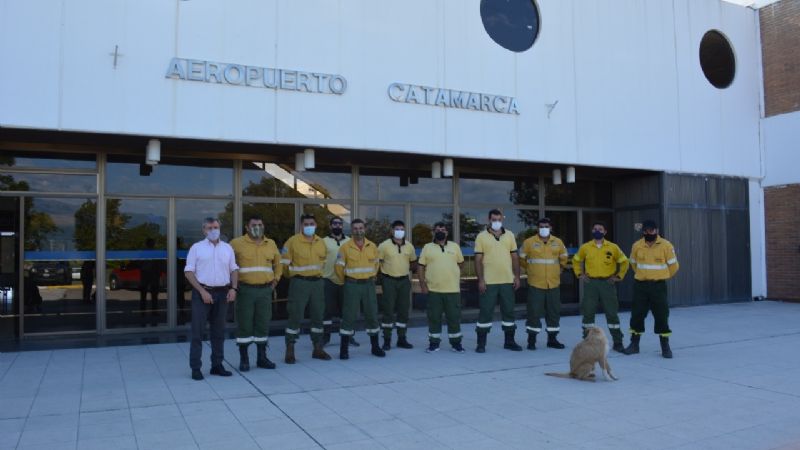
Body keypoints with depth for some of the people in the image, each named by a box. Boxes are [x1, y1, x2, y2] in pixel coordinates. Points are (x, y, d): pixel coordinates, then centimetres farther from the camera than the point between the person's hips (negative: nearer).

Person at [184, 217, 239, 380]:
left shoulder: (227, 248, 10)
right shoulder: (197, 247, 0)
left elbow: (234, 269, 13)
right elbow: (189, 272, -3)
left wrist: (233, 288, -2)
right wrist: (202, 291, -12)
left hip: (222, 293, 4)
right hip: (202, 292, -3)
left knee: (219, 331, 9)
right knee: (198, 331, -2)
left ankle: (217, 365, 17)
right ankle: (195, 367, 4)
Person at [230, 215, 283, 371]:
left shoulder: (271, 244, 10)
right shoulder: (237, 243, -3)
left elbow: (278, 263, 23)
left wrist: (275, 281, 13)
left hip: (265, 290, 4)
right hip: (245, 290, -4)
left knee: (263, 324, 7)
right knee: (245, 324, 0)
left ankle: (262, 357, 17)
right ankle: (243, 359, 10)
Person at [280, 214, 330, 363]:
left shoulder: (321, 242, 8)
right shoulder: (293, 241, -8)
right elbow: (284, 262, -4)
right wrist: (294, 275, 5)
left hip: (317, 282, 5)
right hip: (299, 283, -5)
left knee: (318, 316, 10)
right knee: (295, 316, -4)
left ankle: (317, 348, 21)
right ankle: (290, 350, 5)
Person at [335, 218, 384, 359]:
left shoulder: (372, 246, 5)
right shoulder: (345, 247, -5)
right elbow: (339, 267, 1)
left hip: (369, 285, 3)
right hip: (352, 285, -3)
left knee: (372, 314, 7)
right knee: (349, 316, -1)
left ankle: (375, 346, 19)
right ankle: (343, 349, 7)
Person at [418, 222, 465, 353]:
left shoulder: (455, 246, 8)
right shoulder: (427, 247, 4)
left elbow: (461, 263, 16)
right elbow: (420, 267, 2)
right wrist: (422, 284, -5)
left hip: (453, 289, 1)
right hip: (433, 289, -1)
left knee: (454, 317, 4)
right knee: (434, 317, 5)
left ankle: (456, 343, 16)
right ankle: (434, 343, 16)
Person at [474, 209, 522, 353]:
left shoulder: (509, 235, 9)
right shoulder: (481, 236, -1)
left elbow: (515, 257, 10)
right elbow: (478, 260, -4)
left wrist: (517, 276, 3)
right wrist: (480, 280, -11)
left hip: (508, 281, 4)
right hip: (488, 282, -3)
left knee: (509, 311, 10)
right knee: (485, 312, 1)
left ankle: (509, 341, 22)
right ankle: (481, 343, 9)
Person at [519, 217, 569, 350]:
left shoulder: (558, 242, 5)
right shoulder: (529, 242, -5)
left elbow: (563, 258, 22)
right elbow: (522, 259, 7)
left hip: (554, 284, 4)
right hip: (535, 284, -3)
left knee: (554, 312, 9)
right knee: (534, 312, -3)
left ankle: (552, 339, 21)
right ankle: (531, 340, 7)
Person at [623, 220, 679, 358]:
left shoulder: (666, 246, -8)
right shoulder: (637, 246, -1)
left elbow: (673, 266, 3)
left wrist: (662, 277, 13)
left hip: (658, 286, -2)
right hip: (640, 286, 2)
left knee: (662, 316, 0)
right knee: (637, 315, 6)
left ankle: (665, 347, 11)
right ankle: (634, 344, 18)